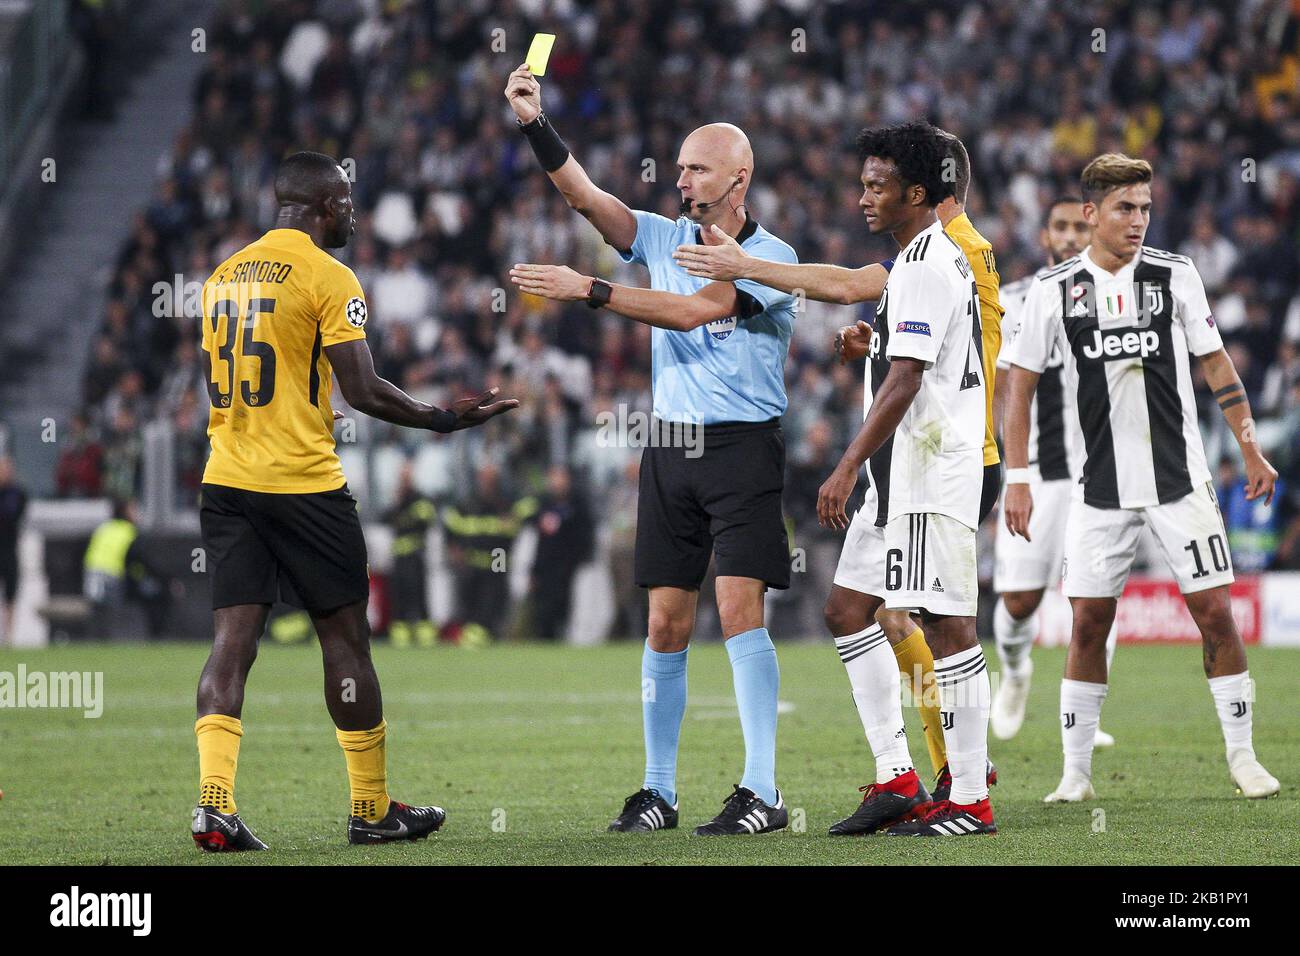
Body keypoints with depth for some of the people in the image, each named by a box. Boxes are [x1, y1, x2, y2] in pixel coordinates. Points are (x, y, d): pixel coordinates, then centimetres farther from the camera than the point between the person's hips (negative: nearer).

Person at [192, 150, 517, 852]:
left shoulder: (224, 275, 13)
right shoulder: (328, 279, -8)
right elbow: (364, 391, -12)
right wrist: (446, 419, 1)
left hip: (226, 479, 6)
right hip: (304, 485, -6)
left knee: (232, 639, 0)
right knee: (344, 637, 5)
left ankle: (214, 802, -15)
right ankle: (373, 811, 13)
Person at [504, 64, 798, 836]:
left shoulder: (770, 257, -7)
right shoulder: (668, 238, 9)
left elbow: (691, 311, -20)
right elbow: (585, 194, -1)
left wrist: (588, 290, -23)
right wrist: (536, 125, -14)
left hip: (742, 446, -5)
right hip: (670, 447, 5)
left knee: (740, 609, -14)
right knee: (667, 624, 5)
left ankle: (763, 793, -14)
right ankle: (659, 792, 10)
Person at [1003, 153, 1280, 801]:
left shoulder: (1174, 275, 2)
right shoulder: (1054, 290, 0)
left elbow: (1214, 363, 9)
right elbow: (1021, 384, 6)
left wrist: (1251, 449, 7)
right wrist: (1017, 477, 1)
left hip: (1180, 479, 0)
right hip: (1101, 489, 0)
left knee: (1215, 612, -3)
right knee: (1088, 622, -1)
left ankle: (1242, 758, 7)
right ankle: (1076, 772, 7)